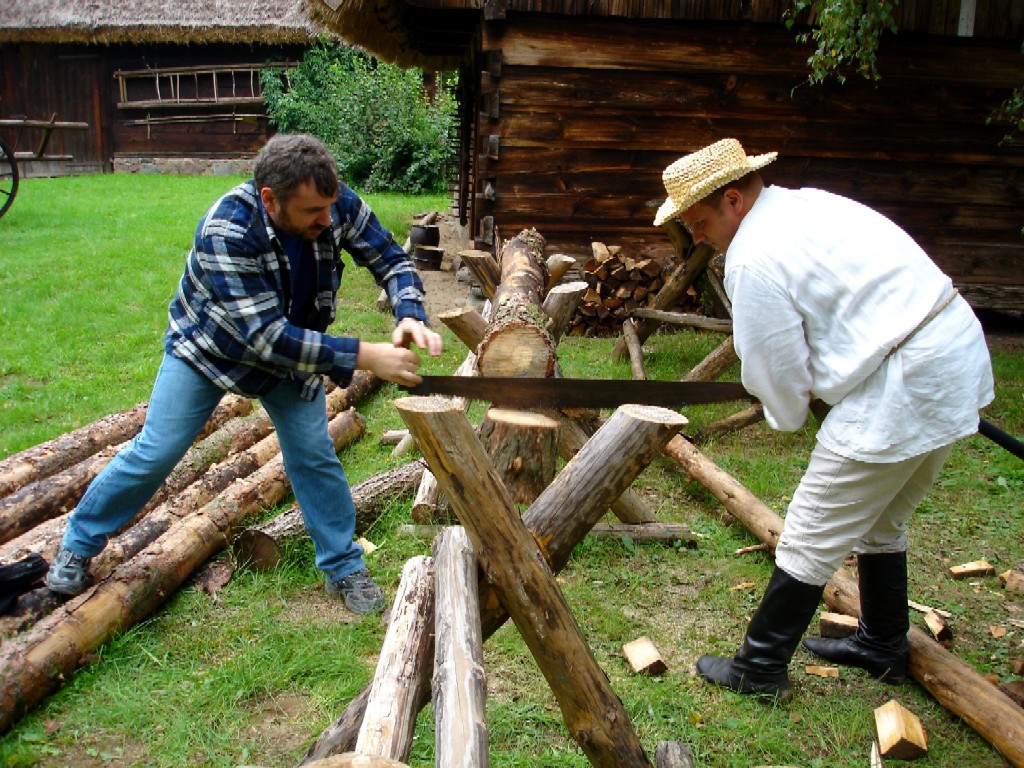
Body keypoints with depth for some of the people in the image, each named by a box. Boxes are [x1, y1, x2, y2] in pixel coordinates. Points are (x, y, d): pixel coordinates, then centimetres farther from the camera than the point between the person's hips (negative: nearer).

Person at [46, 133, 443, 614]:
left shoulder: (337, 203, -26)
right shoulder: (225, 232, -39)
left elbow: (391, 261, -14)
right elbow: (266, 337, -42)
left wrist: (410, 316, -36)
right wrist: (366, 357, -47)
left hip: (294, 348, 4)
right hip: (209, 346, -3)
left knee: (314, 456, 0)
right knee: (155, 453, 3)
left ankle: (344, 569, 16)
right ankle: (78, 545, 25)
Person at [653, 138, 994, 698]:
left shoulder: (754, 259, -18)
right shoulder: (808, 204, 12)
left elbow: (774, 369, -11)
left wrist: (787, 413, 11)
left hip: (904, 388, -10)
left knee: (812, 536, 1)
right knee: (879, 521, 25)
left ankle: (759, 668, 14)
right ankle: (884, 647, 41)